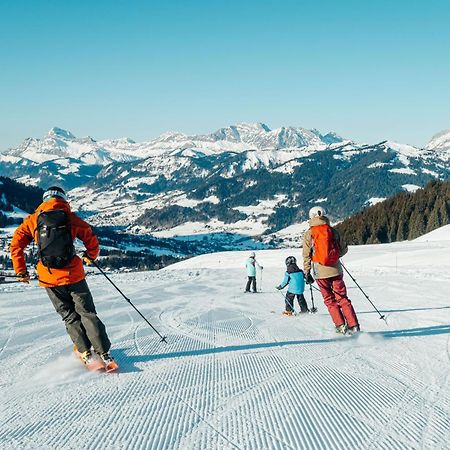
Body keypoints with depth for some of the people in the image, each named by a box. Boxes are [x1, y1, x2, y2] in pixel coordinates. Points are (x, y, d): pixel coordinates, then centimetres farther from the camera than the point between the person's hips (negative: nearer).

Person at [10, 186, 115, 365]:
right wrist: (90, 256, 22)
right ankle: (104, 354, 5)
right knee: (87, 313, 8)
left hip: (49, 278, 2)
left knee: (69, 316, 17)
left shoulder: (33, 220, 6)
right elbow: (91, 239, 1)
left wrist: (20, 271, 13)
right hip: (73, 275, -2)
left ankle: (85, 353, 15)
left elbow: (16, 244, 5)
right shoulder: (71, 218, 0)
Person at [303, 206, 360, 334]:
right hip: (336, 270, 1)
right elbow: (344, 249, 8)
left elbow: (306, 255, -3)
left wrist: (307, 273, 2)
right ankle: (353, 325, 3)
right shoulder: (333, 231, 3)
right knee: (342, 298, 9)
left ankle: (341, 326, 6)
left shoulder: (309, 234, -2)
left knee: (330, 300, 11)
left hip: (320, 272, -1)